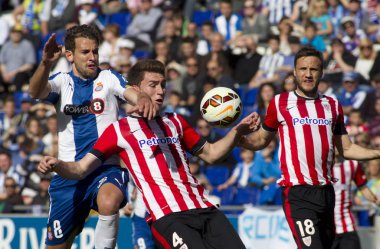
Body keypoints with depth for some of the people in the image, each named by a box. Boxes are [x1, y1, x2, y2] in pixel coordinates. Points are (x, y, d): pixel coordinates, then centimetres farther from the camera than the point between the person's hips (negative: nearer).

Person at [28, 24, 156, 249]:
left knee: (109, 203, -37)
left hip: (107, 168, -2)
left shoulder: (108, 78, 4)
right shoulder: (62, 81, 7)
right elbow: (36, 92, -14)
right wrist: (46, 64, -36)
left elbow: (131, 92, -15)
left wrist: (143, 98, -41)